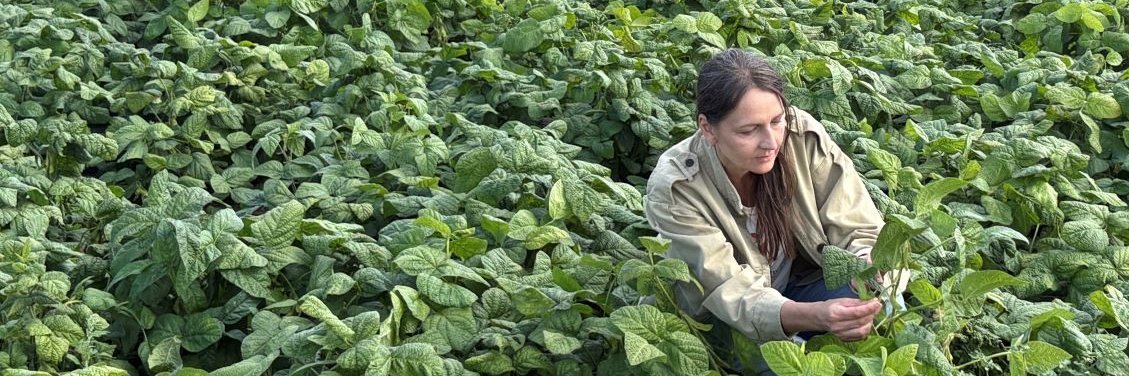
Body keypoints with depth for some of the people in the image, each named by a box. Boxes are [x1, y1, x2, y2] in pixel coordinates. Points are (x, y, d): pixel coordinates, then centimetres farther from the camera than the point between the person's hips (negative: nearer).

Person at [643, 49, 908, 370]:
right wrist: (818, 316, -50)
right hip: (722, 322, -2)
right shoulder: (674, 188, -27)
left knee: (886, 306, -27)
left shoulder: (803, 136, -20)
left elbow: (859, 232, -15)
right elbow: (732, 296, -32)